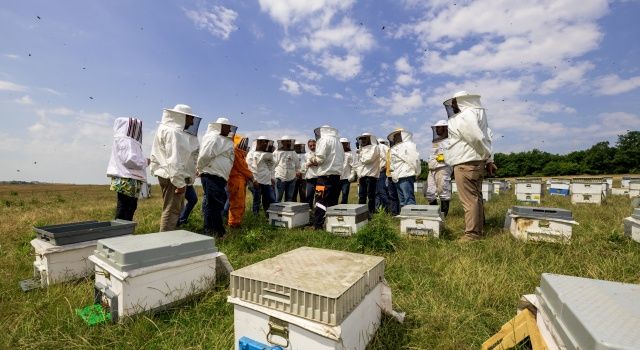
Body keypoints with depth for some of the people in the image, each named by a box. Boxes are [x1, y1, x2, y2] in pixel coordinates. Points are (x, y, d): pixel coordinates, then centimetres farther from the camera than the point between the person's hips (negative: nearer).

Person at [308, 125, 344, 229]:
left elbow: (320, 158, -14)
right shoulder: (337, 141, 18)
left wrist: (312, 161, 8)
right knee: (333, 201, 11)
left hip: (326, 175, -7)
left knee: (321, 201, -5)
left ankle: (318, 225, -3)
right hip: (337, 174, 8)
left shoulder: (324, 140, -4)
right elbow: (342, 159, 17)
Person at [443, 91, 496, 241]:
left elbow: (477, 138, -19)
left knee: (469, 199, -6)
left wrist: (487, 157, -4)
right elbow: (486, 138, 14)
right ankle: (479, 231, 26)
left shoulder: (464, 117, -13)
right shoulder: (477, 112, 17)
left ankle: (472, 234, 1)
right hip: (476, 163, 10)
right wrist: (488, 160, 12)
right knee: (476, 198, 16)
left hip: (466, 164, -10)